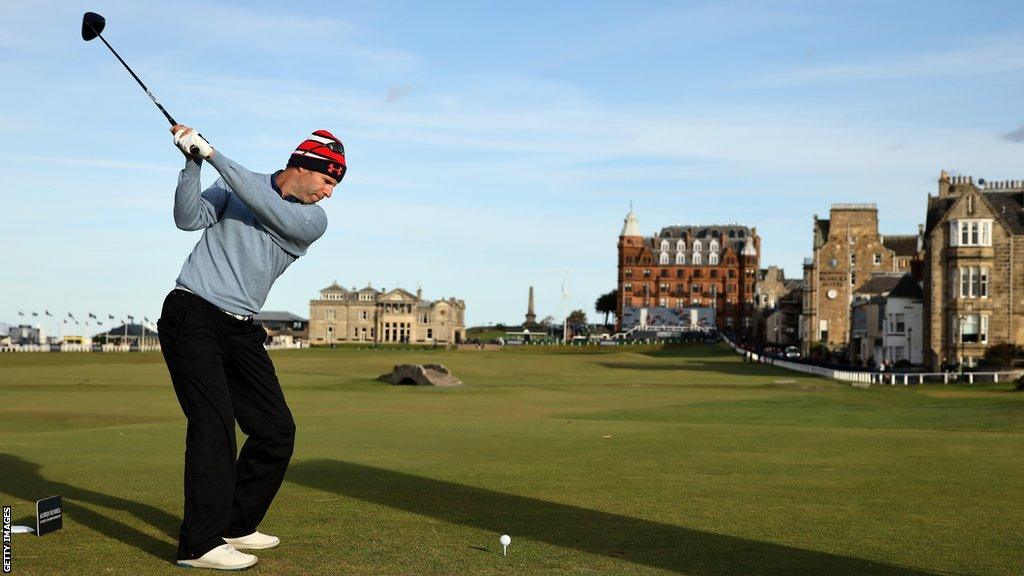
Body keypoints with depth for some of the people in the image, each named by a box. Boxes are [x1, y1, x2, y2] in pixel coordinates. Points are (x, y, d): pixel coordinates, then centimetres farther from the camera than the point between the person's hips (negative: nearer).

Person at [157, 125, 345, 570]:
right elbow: (189, 218, -7)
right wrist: (192, 163, -18)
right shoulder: (235, 184, 4)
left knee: (277, 431, 4)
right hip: (192, 316, -5)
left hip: (240, 331, 5)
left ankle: (235, 526, 19)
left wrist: (212, 153, -15)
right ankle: (199, 544, -15)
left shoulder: (314, 220, 3)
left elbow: (266, 207, -13)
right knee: (214, 422, -18)